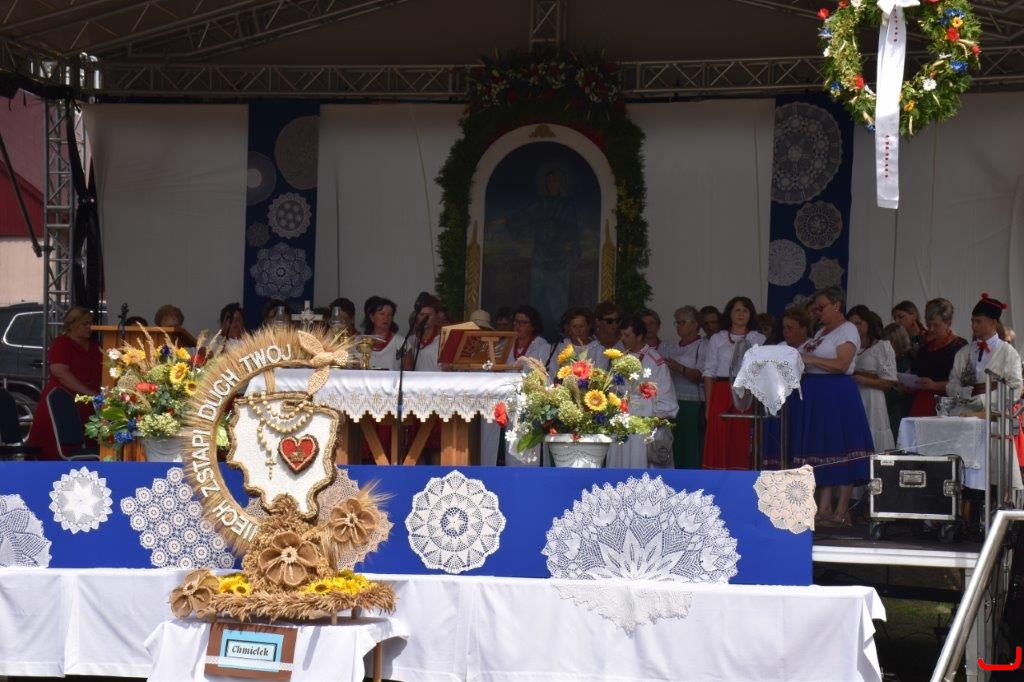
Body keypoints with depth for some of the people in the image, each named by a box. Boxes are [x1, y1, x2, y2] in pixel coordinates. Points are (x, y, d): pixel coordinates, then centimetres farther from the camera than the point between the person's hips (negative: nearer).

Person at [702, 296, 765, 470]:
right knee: (719, 441, -4)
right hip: (722, 394, 0)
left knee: (743, 442, -4)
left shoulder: (759, 339, 11)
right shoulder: (717, 339, 12)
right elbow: (709, 373, 8)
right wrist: (709, 404, -1)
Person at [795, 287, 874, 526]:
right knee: (821, 451, 6)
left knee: (840, 450, -6)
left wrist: (809, 359, -19)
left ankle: (842, 511, -4)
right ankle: (824, 508, 8)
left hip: (837, 395, -8)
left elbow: (842, 364, -17)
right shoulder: (821, 332, 20)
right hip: (815, 396, 8)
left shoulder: (847, 331, -5)